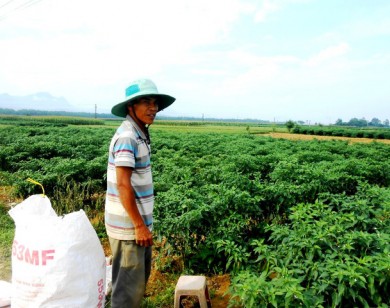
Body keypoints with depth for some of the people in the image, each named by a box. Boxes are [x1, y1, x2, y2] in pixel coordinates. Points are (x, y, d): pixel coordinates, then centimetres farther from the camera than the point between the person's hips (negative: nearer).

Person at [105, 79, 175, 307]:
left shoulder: (139, 133, 9)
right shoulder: (127, 136, -20)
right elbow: (122, 185, -24)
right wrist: (140, 225, -20)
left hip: (138, 220, 9)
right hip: (128, 224, -9)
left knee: (141, 276, 23)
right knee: (129, 282, 4)